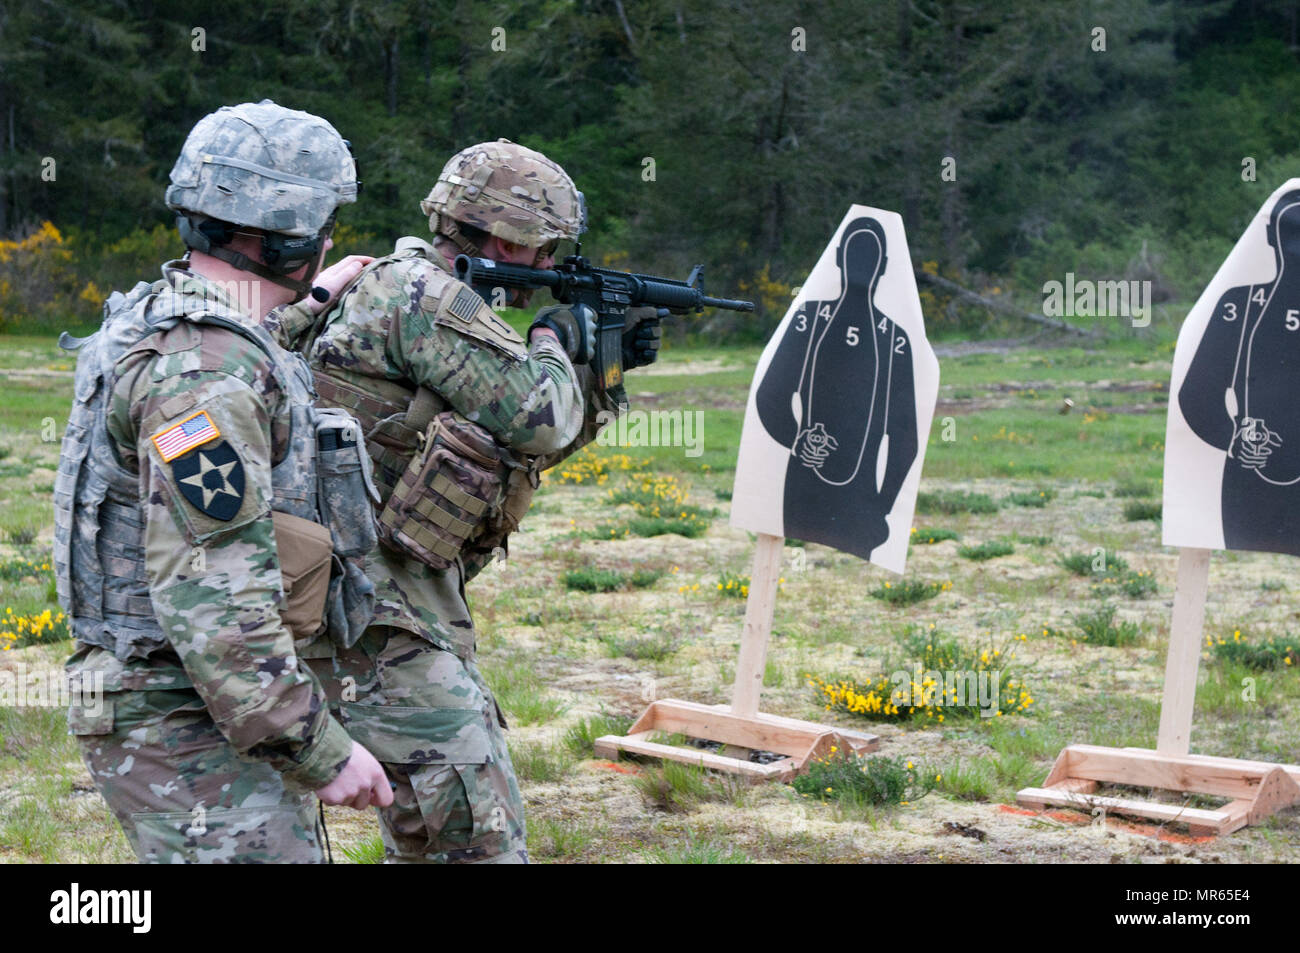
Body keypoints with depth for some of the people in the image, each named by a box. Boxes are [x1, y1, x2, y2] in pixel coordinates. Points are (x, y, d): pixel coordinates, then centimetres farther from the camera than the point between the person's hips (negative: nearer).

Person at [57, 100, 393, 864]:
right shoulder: (204, 364, -21)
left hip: (230, 715, 10)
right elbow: (208, 593, -26)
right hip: (190, 736, -10)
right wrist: (320, 749, -23)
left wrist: (310, 306, 43)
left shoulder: (169, 318, 11)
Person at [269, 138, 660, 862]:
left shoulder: (446, 299, 18)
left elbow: (525, 447, 26)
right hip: (371, 610, -11)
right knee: (480, 832, -14)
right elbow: (537, 421, -20)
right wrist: (555, 342, 0)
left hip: (415, 596, 11)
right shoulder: (425, 294, -14)